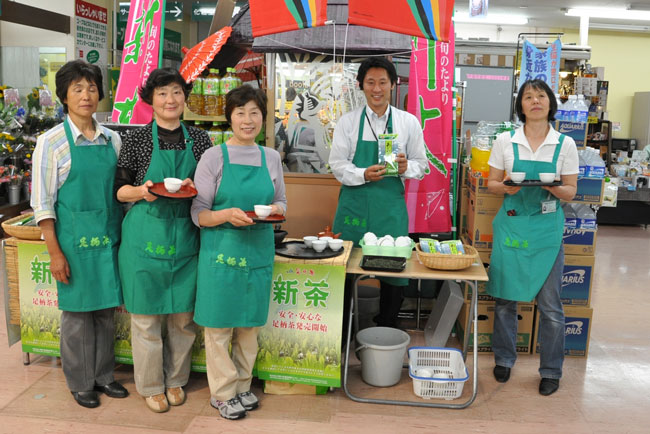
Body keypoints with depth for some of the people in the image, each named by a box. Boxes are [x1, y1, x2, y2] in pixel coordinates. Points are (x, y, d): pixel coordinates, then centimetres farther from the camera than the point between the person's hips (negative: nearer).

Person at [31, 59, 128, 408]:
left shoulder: (112, 139, 6)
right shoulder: (52, 142, -6)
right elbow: (42, 202, -7)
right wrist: (55, 253, -11)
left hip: (109, 236, 4)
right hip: (75, 238, -4)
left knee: (106, 309, 13)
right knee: (77, 311, 6)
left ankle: (103, 375, 29)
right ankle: (80, 383, 23)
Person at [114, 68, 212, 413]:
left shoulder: (199, 139, 5)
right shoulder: (136, 139, -1)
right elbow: (120, 190, 1)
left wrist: (194, 188, -10)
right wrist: (142, 191, -19)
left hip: (185, 236, 2)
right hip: (145, 235, -2)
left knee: (183, 314, 10)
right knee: (146, 315, 6)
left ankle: (176, 380, 30)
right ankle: (150, 385, 25)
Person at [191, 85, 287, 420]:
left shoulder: (271, 158, 6)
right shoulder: (214, 157, -5)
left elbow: (281, 201, 15)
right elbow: (198, 213, -6)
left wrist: (275, 209, -8)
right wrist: (228, 215, -24)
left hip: (259, 251, 4)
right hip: (221, 251, -3)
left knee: (250, 324, 13)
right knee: (219, 325, 5)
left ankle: (243, 386, 31)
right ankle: (223, 393, 21)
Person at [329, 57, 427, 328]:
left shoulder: (409, 122, 4)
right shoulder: (348, 122, 2)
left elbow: (420, 164, 8)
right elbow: (337, 164, 0)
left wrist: (406, 168, -15)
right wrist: (363, 175, -18)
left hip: (391, 206, 1)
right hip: (354, 203, 0)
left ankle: (386, 331, 22)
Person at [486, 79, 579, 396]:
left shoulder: (565, 144, 1)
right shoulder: (505, 141, 1)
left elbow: (571, 192, 3)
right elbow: (491, 184, 6)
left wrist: (554, 189, -19)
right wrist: (507, 187, -16)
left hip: (547, 228, 0)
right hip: (511, 224, 1)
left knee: (550, 304, 3)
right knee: (505, 297, 8)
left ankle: (551, 371, 21)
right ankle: (504, 360, 28)